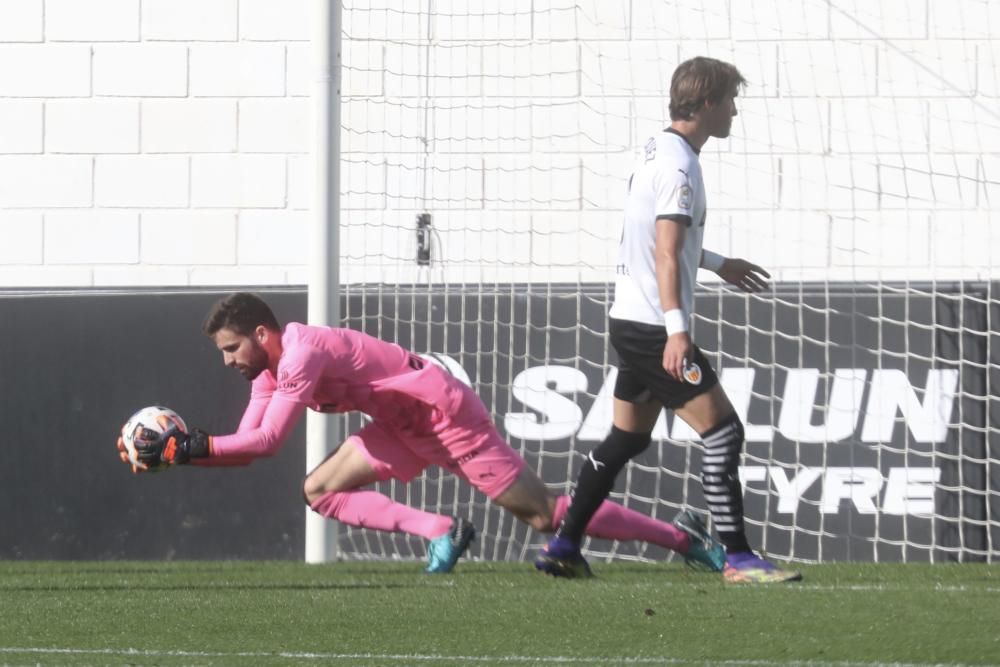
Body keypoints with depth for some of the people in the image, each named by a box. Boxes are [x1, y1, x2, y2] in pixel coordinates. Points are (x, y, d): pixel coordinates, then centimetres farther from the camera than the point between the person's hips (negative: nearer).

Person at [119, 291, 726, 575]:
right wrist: (172, 454, -8)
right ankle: (442, 532, -4)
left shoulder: (302, 355, -24)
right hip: (408, 428, 10)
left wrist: (188, 447, -30)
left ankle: (685, 537, -1)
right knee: (320, 491, 0)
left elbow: (266, 441, -31)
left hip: (445, 413, -10)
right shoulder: (268, 371, 6)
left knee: (543, 513, -8)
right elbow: (245, 447, 5)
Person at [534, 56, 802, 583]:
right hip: (652, 326, -10)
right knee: (722, 431, -9)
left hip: (630, 320, 10)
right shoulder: (678, 165, -16)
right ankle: (738, 558, -10)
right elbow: (667, 254, -24)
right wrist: (676, 329, -31)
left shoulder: (658, 151, 14)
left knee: (626, 438, 18)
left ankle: (563, 547, 20)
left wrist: (717, 264, 40)